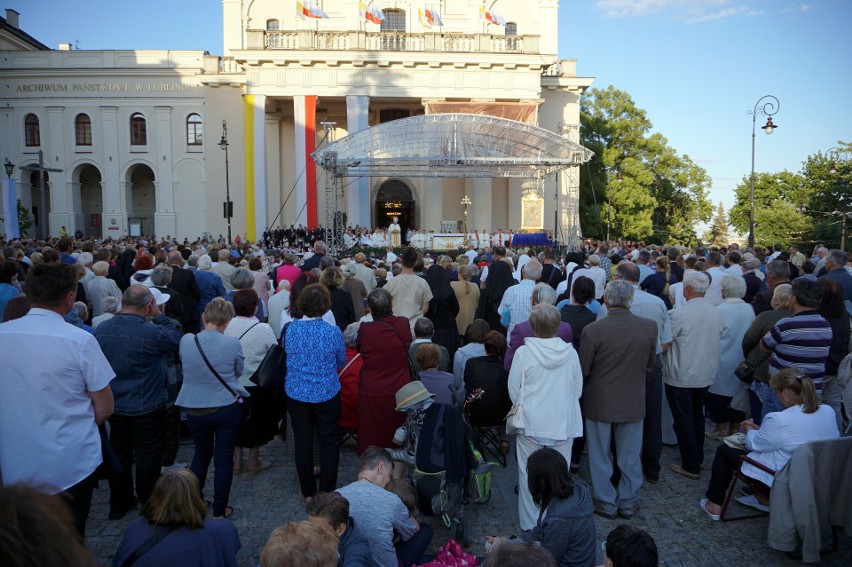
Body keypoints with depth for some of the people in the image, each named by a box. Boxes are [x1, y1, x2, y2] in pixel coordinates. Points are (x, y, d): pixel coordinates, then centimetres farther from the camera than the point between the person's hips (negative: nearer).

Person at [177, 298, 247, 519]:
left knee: (201, 454, 23)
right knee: (224, 459, 9)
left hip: (194, 409, 3)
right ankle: (219, 511, 19)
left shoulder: (186, 341, -10)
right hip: (226, 408, -3)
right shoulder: (232, 343, -16)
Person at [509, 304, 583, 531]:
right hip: (564, 424, 2)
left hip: (531, 424, -1)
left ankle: (530, 526, 23)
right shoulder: (570, 353, -6)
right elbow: (578, 390, 5)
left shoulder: (524, 352, -12)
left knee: (529, 477, 11)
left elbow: (513, 389, -2)